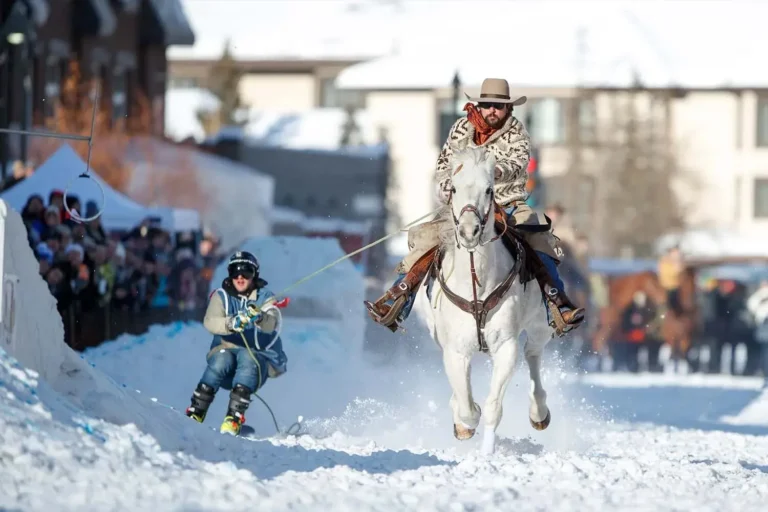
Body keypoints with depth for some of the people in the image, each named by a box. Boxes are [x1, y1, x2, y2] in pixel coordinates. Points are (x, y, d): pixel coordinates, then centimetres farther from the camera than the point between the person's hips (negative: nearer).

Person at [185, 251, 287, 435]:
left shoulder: (265, 297, 3)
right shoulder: (222, 296, 6)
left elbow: (271, 324, -18)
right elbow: (210, 322, -14)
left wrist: (260, 317, -43)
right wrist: (231, 323, -36)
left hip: (259, 358, -1)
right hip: (226, 349, 1)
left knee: (247, 358, -34)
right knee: (222, 359, -32)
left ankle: (234, 417, -42)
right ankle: (196, 411, -29)